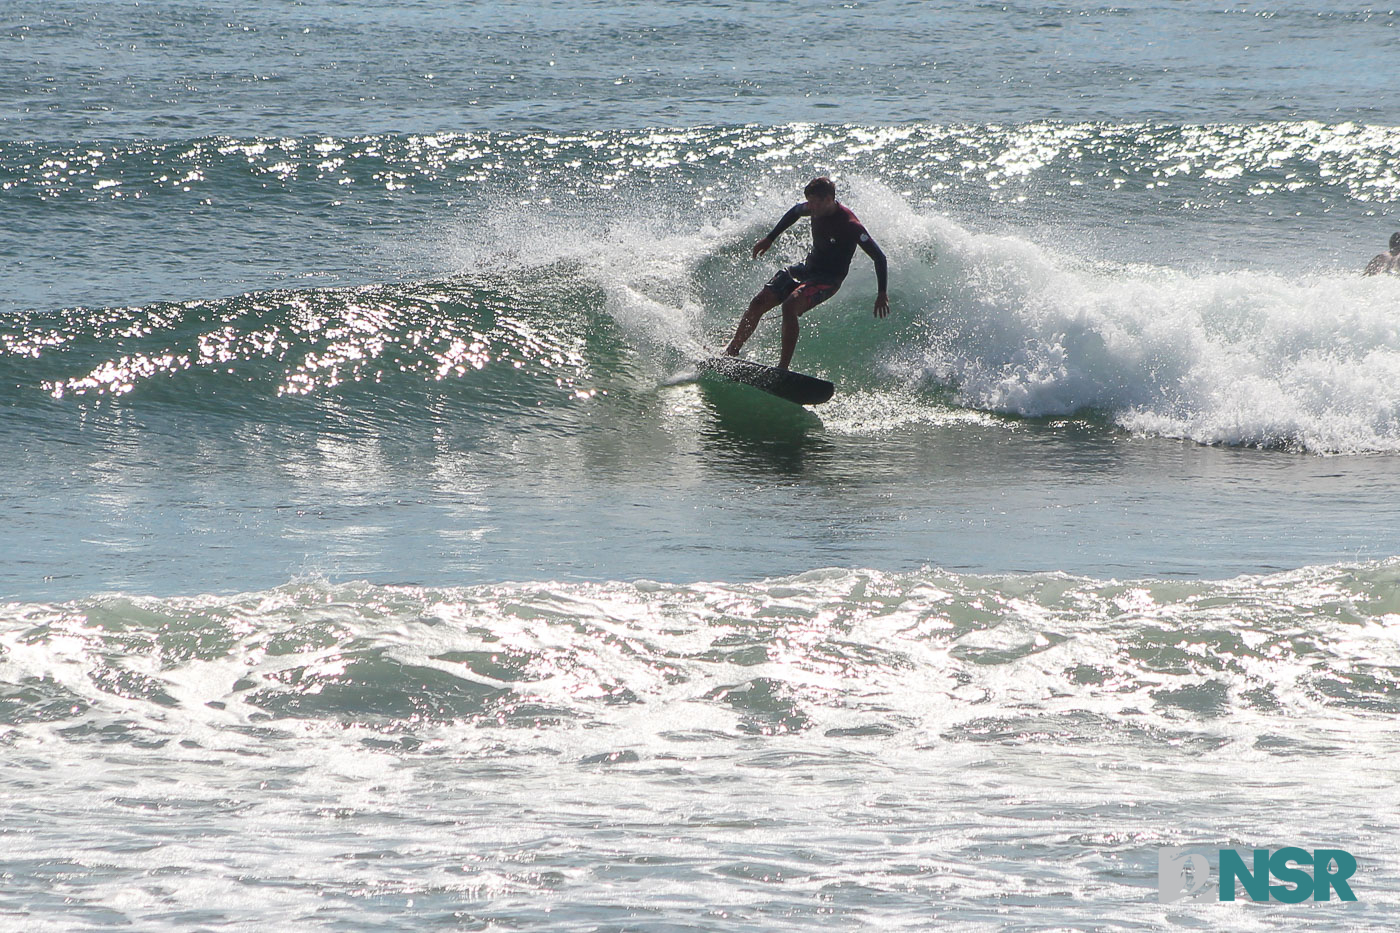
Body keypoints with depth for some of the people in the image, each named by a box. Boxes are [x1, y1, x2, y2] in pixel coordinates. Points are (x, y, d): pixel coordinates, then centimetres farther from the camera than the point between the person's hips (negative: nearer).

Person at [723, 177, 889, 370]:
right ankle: (730, 352, 10)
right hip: (807, 267, 7)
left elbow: (879, 258, -21)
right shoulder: (817, 208, -5)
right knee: (758, 303, -3)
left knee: (790, 306, -33)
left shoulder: (850, 225, -25)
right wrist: (770, 239, 24)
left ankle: (783, 367, -31)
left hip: (828, 279, -7)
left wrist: (882, 294, -25)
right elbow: (794, 213, 20)